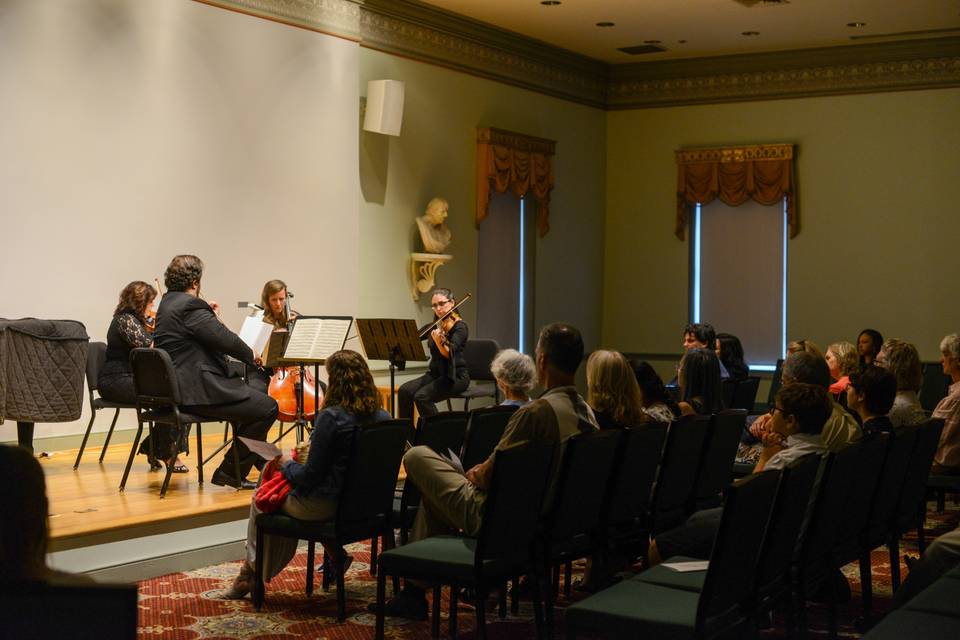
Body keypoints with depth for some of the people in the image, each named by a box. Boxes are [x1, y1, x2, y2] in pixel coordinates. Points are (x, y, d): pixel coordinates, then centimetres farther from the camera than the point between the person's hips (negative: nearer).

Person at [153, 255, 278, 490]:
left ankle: (264, 466, 30)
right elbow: (226, 340, -20)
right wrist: (251, 355, -3)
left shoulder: (167, 304, 16)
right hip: (198, 391, -12)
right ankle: (229, 472, -2)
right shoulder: (190, 307, -16)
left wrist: (209, 315, 18)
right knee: (267, 407, -10)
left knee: (253, 399, 28)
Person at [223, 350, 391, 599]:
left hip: (326, 504, -7)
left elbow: (310, 477, -20)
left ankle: (252, 572, 33)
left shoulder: (331, 417, -23)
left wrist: (287, 465, 0)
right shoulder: (382, 416, -4)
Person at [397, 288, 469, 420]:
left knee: (422, 397, -27)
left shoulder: (459, 326, -9)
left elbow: (449, 353, -24)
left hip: (456, 376, -7)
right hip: (436, 373, 7)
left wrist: (438, 340, -42)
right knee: (404, 391, -15)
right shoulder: (436, 325, 12)